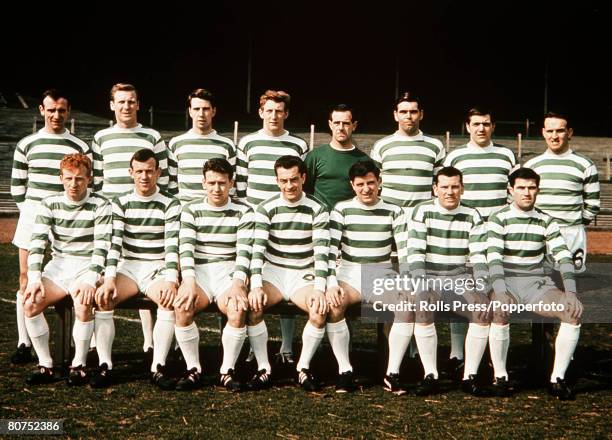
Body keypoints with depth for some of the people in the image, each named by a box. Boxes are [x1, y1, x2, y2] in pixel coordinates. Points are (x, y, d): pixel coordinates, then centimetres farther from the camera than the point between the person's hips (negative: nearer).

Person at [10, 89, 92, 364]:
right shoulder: (26, 144, 7)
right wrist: (26, 209, 3)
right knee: (26, 278, 0)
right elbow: (17, 183, 12)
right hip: (32, 216, 2)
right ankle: (24, 343, 6)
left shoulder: (80, 147, 4)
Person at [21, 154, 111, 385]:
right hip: (58, 266, 3)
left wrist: (90, 280, -29)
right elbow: (37, 243, -3)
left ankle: (79, 366, -14)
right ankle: (45, 366, -10)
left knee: (83, 304, -33)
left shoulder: (100, 206, -5)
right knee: (31, 302, -22)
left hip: (87, 267, -3)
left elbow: (102, 246, -15)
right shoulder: (50, 204, 4)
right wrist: (34, 279, -17)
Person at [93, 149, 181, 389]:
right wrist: (109, 278, -18)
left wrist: (171, 281, -25)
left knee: (170, 301, -32)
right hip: (127, 267, 2)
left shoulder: (170, 204, 0)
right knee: (101, 298, -26)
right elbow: (114, 242, -3)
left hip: (157, 269, -2)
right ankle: (104, 365, -19)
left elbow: (173, 245, -10)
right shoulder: (121, 203, 7)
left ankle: (158, 367, -24)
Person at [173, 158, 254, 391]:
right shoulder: (191, 210, 9)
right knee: (182, 306, -30)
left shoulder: (243, 212, 7)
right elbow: (186, 247, -3)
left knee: (238, 309, -32)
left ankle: (228, 370, -13)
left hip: (228, 272, -1)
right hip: (198, 271, 1)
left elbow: (244, 250, -4)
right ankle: (193, 370, -13)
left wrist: (238, 283, -20)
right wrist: (189, 281, -19)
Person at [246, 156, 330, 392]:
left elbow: (322, 251, -9)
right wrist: (256, 286, -24)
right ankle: (263, 368, -14)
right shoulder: (266, 209, 0)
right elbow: (258, 248, -10)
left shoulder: (317, 210, -1)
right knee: (252, 306, -29)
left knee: (320, 310, -30)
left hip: (303, 275, 0)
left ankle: (304, 367, -10)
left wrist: (319, 288, -23)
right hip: (273, 272, 1)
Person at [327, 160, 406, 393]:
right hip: (349, 274, -1)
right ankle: (344, 370, -24)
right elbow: (330, 248, -4)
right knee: (333, 304, -33)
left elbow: (406, 251, 0)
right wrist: (331, 283, -18)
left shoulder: (393, 212, 8)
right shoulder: (342, 210, 5)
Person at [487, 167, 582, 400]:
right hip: (507, 282, -3)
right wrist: (501, 292, -31)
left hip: (538, 284, 3)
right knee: (499, 311, -36)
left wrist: (571, 292, -19)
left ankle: (557, 379, -14)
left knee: (574, 311, -23)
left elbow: (563, 256, -2)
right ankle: (500, 376, -17)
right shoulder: (499, 219, -2)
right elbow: (493, 256, -15)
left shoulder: (546, 221, 8)